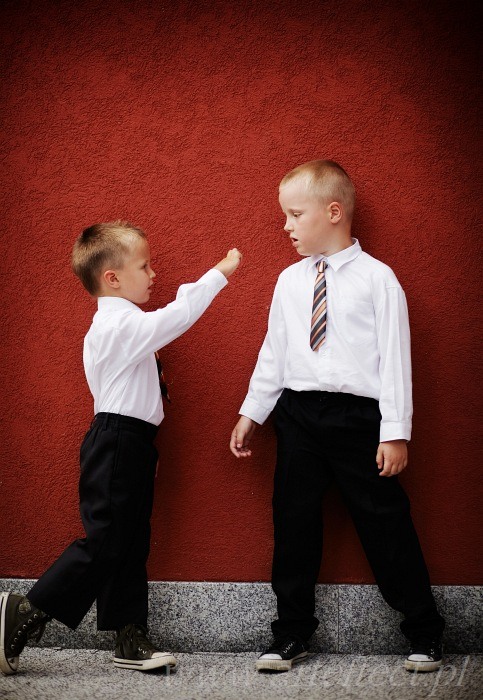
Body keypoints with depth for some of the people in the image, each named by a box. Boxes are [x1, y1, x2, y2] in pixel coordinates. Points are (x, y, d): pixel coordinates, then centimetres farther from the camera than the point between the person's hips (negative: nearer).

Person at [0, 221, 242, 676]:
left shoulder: (113, 324, 17)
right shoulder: (124, 324, -16)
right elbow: (177, 318, -24)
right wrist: (219, 274, -19)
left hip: (127, 445, 11)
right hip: (118, 444, -11)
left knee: (130, 544, 11)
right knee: (103, 543, -8)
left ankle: (131, 642, 16)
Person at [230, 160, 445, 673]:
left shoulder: (377, 278, -5)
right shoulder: (289, 281, 9)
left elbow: (395, 356, -7)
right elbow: (273, 352, 14)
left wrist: (396, 432, -11)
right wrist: (251, 413, 15)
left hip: (359, 418, -4)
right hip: (298, 414, 4)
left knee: (385, 525, 2)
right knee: (293, 525, 9)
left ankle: (424, 635, 19)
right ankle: (291, 635, 24)